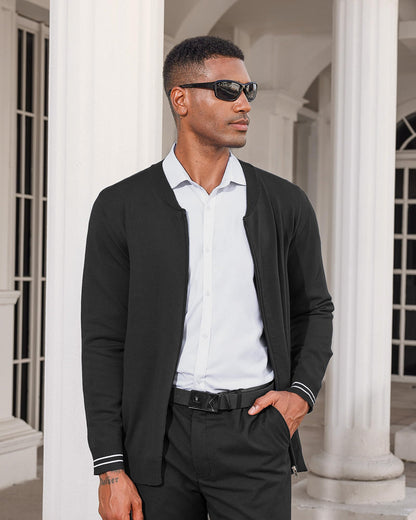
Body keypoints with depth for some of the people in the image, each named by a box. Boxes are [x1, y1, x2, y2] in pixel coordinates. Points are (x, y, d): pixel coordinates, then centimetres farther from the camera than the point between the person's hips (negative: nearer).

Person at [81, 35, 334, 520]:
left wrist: (302, 392, -1)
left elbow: (314, 309, 17)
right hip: (159, 437, 0)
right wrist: (110, 468, -5)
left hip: (253, 432, 1)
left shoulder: (285, 203, 5)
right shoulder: (120, 207, 1)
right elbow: (103, 340, 0)